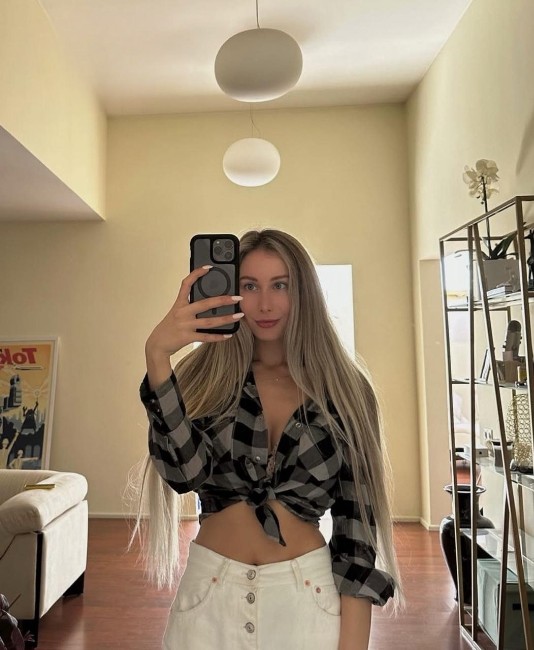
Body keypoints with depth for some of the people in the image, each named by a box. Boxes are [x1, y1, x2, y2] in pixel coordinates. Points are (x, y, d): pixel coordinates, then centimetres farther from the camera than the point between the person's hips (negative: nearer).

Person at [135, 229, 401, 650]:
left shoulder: (343, 388, -6)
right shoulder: (207, 374, -4)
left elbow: (356, 520, -5)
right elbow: (186, 471, -20)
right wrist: (157, 357, -29)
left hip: (307, 594, 0)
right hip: (211, 590, 1)